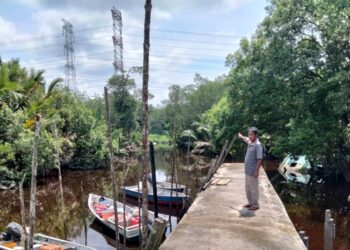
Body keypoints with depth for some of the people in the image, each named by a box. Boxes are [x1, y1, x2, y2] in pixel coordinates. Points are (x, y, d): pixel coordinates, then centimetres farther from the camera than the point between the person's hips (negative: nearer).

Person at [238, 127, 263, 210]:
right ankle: (250, 203, 31)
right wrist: (241, 136, 49)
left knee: (254, 189, 5)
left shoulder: (258, 145, -20)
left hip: (252, 172, -8)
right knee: (248, 188, 18)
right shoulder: (250, 142, 4)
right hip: (247, 171, 8)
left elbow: (260, 159, -22)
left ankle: (256, 205, 18)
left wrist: (257, 171, -23)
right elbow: (246, 139, 31)